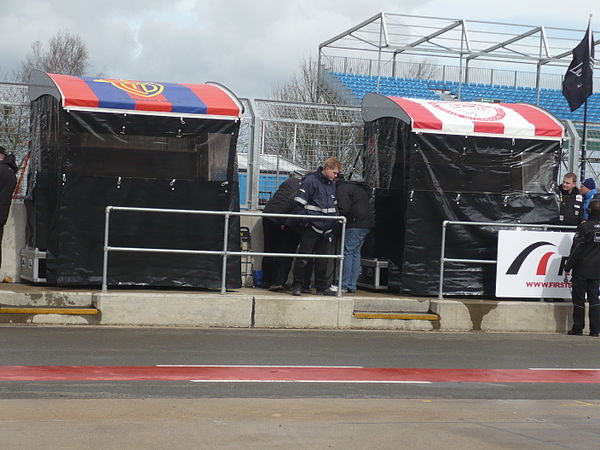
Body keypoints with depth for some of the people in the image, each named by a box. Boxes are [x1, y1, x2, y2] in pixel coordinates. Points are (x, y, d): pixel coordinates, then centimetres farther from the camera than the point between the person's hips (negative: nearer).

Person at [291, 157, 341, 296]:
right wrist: (304, 221, -13)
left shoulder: (332, 184, 14)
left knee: (323, 260, 9)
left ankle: (322, 287, 16)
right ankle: (297, 286, 7)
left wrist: (334, 220, 19)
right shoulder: (310, 181, -9)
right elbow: (299, 203, -12)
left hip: (327, 229, 6)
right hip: (312, 227, -6)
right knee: (303, 258, -2)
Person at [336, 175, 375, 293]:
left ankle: (344, 285, -5)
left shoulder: (341, 188, -6)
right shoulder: (355, 187, 24)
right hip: (367, 223, 9)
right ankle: (352, 285, 12)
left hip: (356, 224, -9)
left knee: (347, 252, -5)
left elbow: (344, 209, -17)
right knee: (355, 253, 12)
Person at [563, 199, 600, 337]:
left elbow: (576, 249, -12)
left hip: (581, 270, -4)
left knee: (578, 299, 2)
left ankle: (578, 328, 4)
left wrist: (568, 267, -7)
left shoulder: (585, 226, -11)